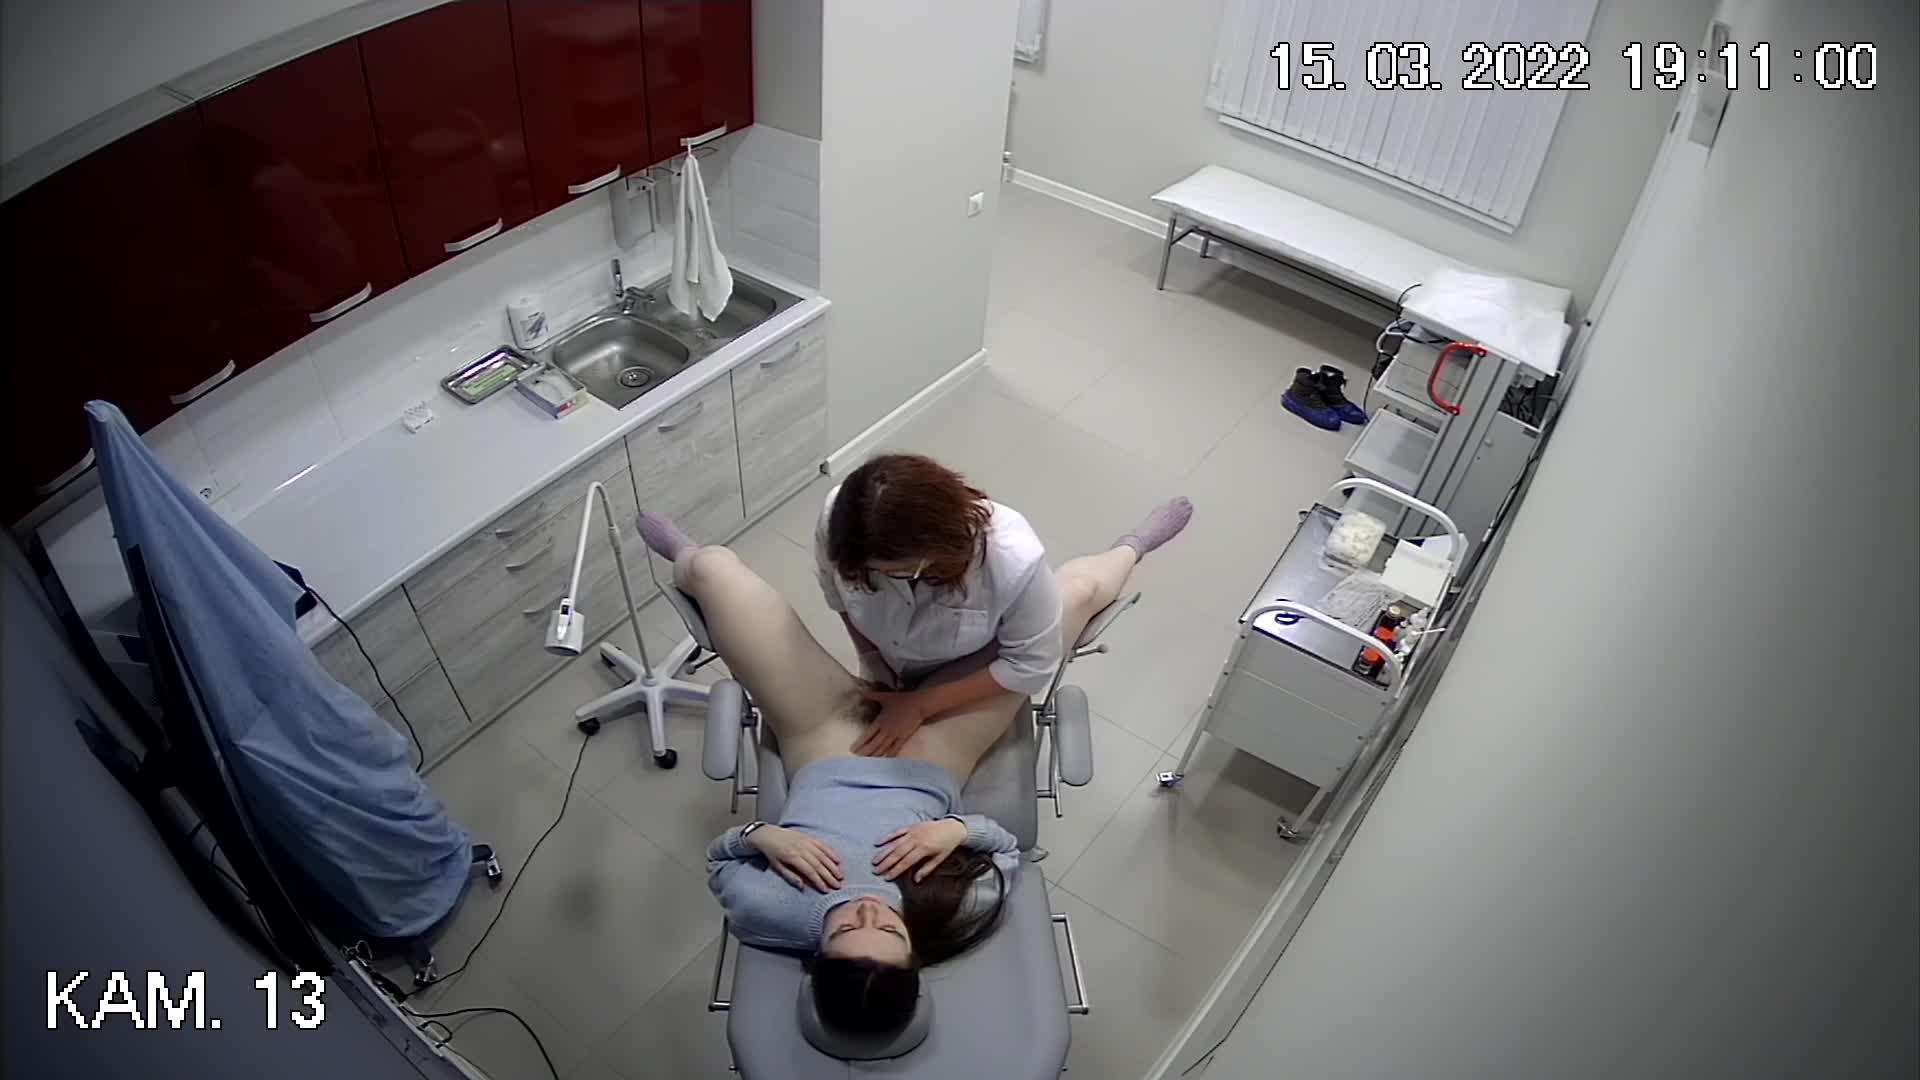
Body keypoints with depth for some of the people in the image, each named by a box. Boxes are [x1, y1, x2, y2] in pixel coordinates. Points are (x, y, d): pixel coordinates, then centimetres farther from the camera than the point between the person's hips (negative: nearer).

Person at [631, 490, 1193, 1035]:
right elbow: (1007, 851, -15)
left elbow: (720, 862, -15)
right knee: (1075, 590, 2)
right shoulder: (956, 916, -35)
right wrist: (961, 828, -35)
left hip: (828, 748, 1)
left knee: (712, 565, 6)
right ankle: (1129, 550, 42)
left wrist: (760, 834, -36)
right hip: (928, 764, 0)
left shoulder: (777, 913, -36)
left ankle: (682, 557, 49)